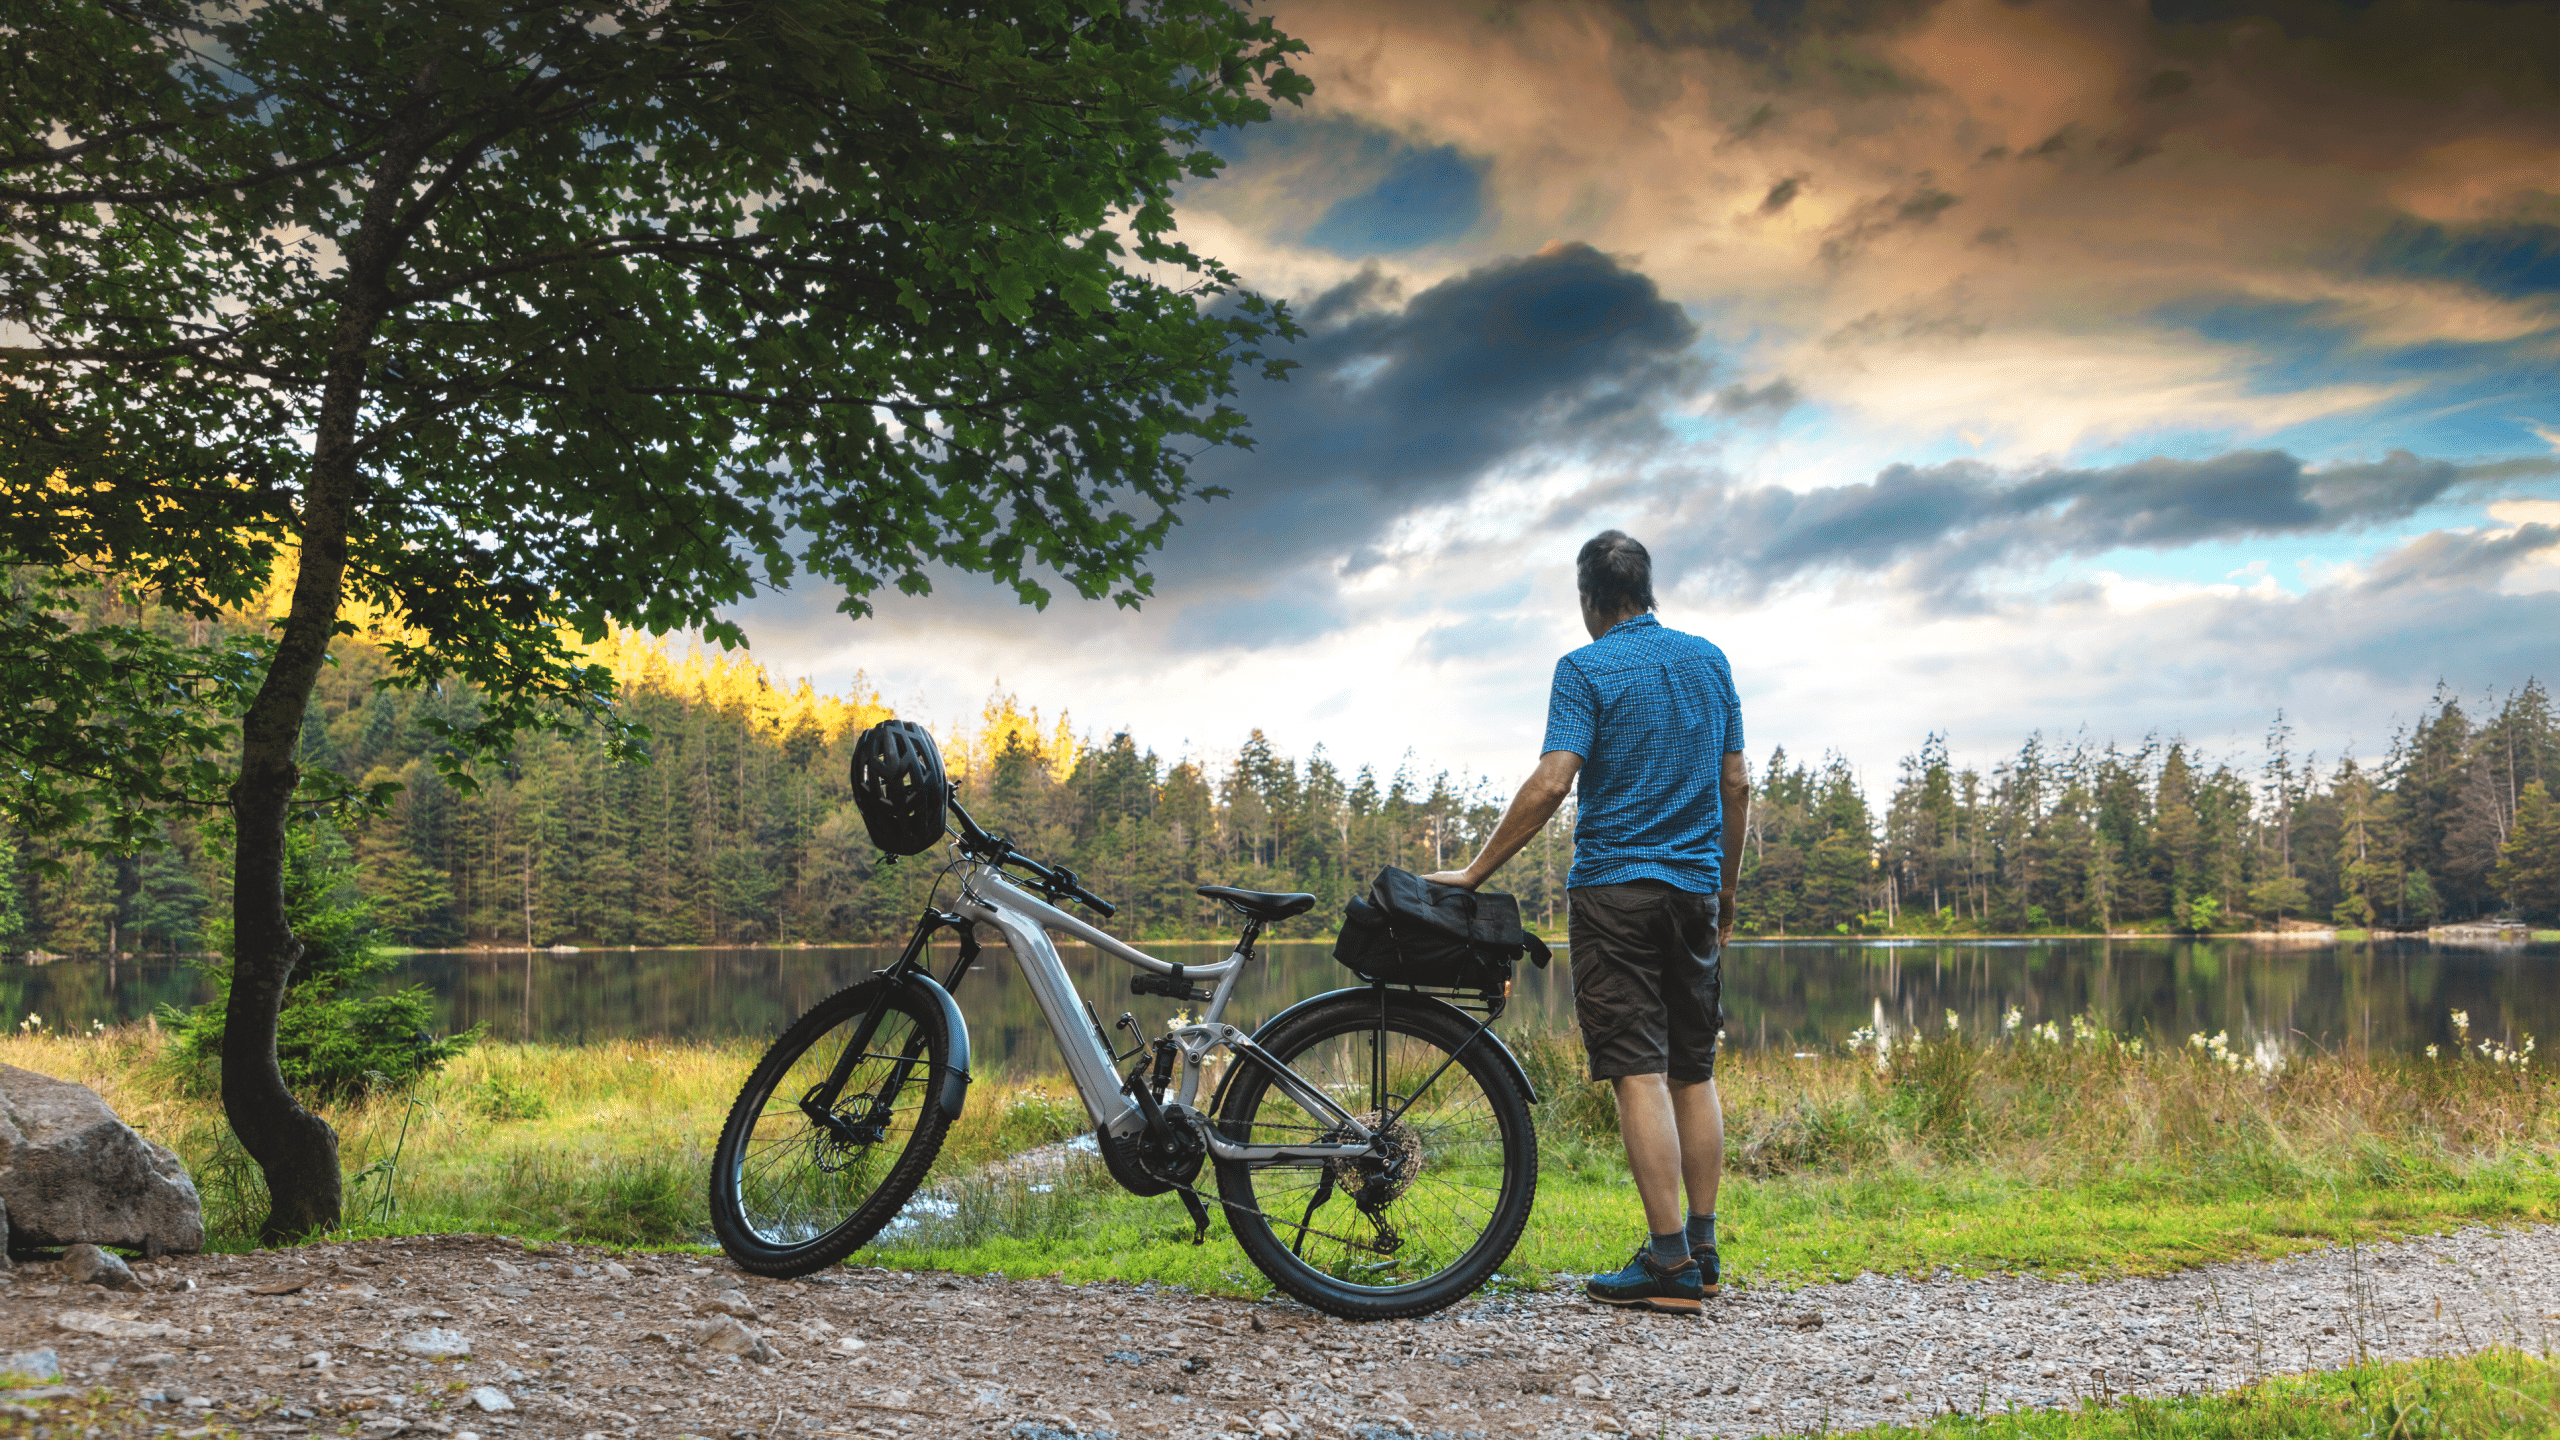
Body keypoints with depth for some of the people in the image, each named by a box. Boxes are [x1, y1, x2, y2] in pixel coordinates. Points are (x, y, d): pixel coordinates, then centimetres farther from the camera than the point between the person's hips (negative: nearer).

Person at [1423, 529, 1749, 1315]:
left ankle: (1669, 1261, -8)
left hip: (1615, 886, -6)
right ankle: (1702, 1249, 14)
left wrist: (1475, 871, -11)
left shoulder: (1586, 669, -7)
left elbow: (1551, 782, -17)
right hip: (1697, 890, 6)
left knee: (1639, 1073, -6)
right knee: (1694, 1072, 11)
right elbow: (1736, 785, 12)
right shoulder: (1710, 661, 10)